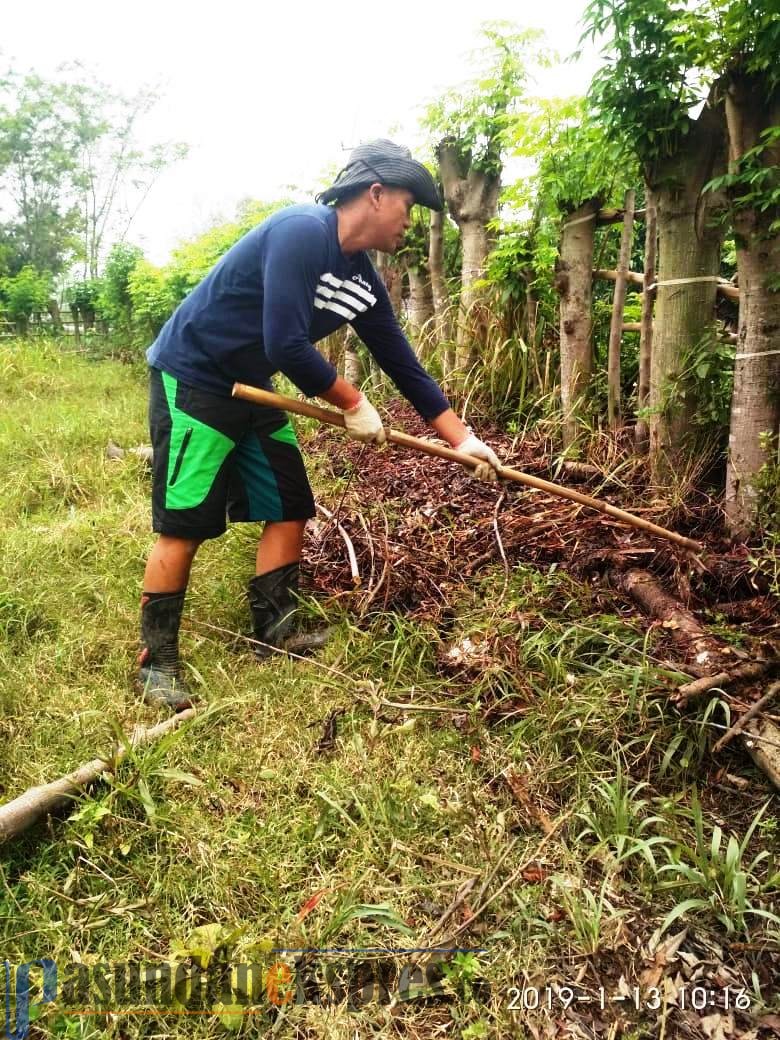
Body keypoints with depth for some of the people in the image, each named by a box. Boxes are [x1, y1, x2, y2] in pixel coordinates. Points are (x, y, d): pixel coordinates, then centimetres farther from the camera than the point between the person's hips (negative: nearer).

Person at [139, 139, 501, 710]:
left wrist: (463, 437, 6)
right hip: (191, 378, -9)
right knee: (186, 524, -8)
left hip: (251, 388, 9)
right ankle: (156, 662, 6)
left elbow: (403, 363, 8)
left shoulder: (364, 281, 3)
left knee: (290, 509, 6)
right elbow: (286, 344, -30)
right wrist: (353, 403, -17)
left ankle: (275, 638, 17)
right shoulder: (301, 232, -23)